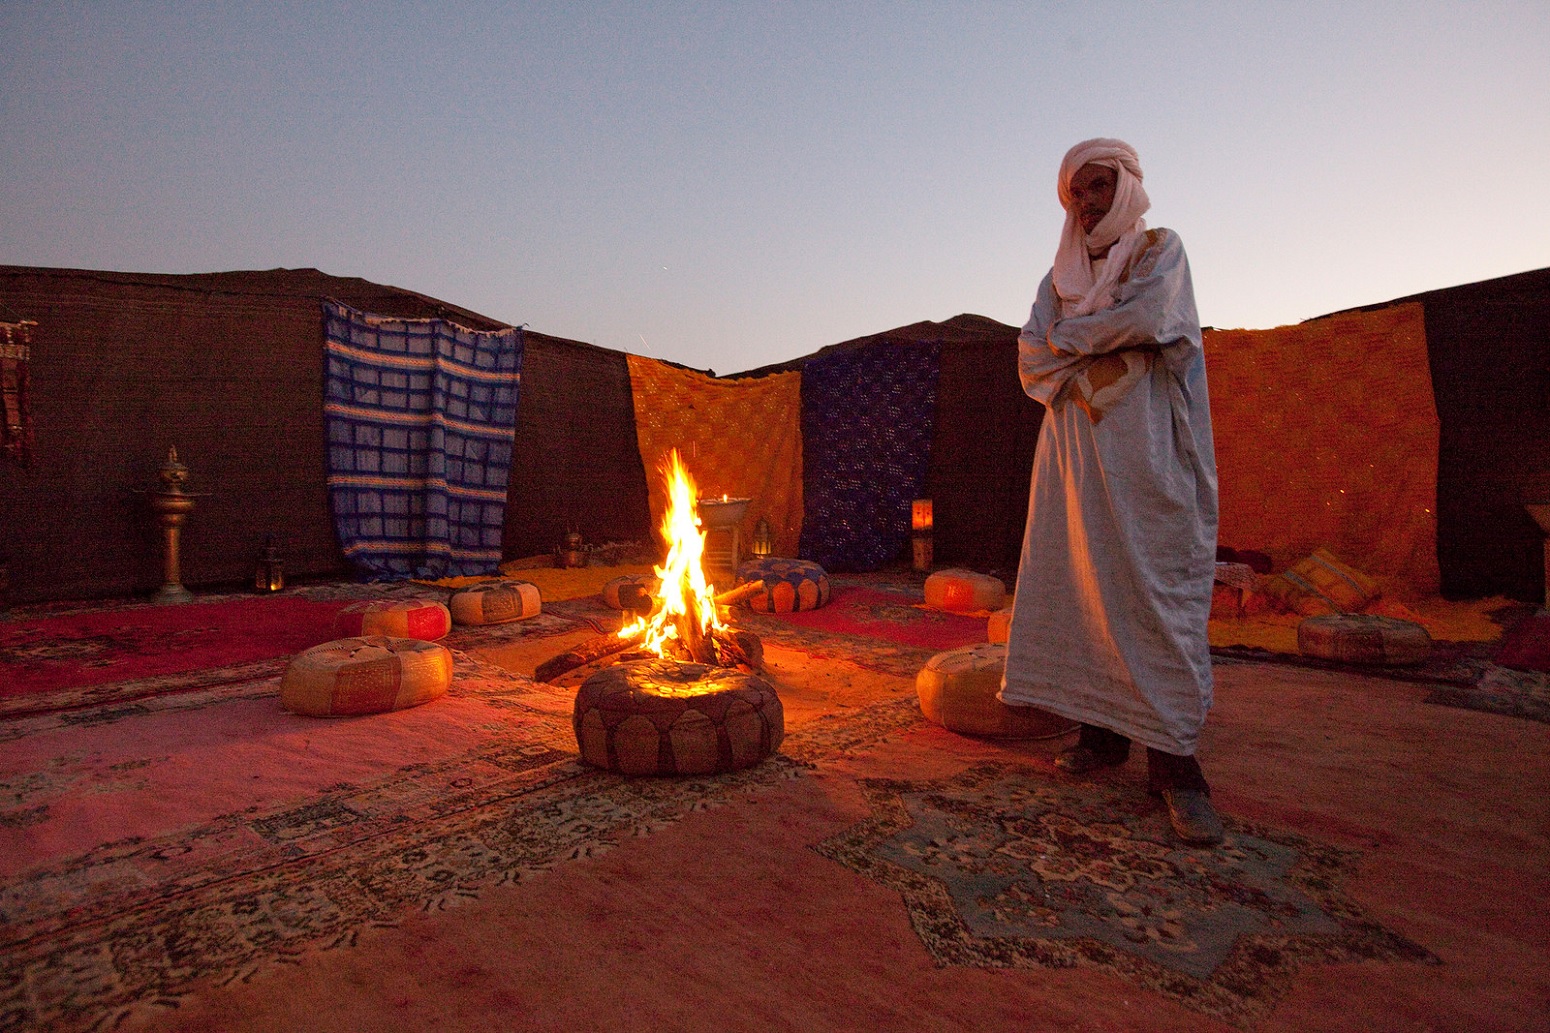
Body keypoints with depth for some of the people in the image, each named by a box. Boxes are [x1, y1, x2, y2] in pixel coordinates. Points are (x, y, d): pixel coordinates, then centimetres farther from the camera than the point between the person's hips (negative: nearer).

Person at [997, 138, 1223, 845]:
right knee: (1081, 586, -1)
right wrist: (1109, 350, -8)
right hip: (1074, 447, 4)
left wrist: (1069, 337, 0)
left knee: (1156, 588, -10)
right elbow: (1032, 362, 6)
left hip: (1143, 446, -4)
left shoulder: (1161, 250, 11)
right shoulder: (1059, 277, 21)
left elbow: (1147, 318, -11)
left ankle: (1173, 759, -9)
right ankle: (1103, 730, 7)